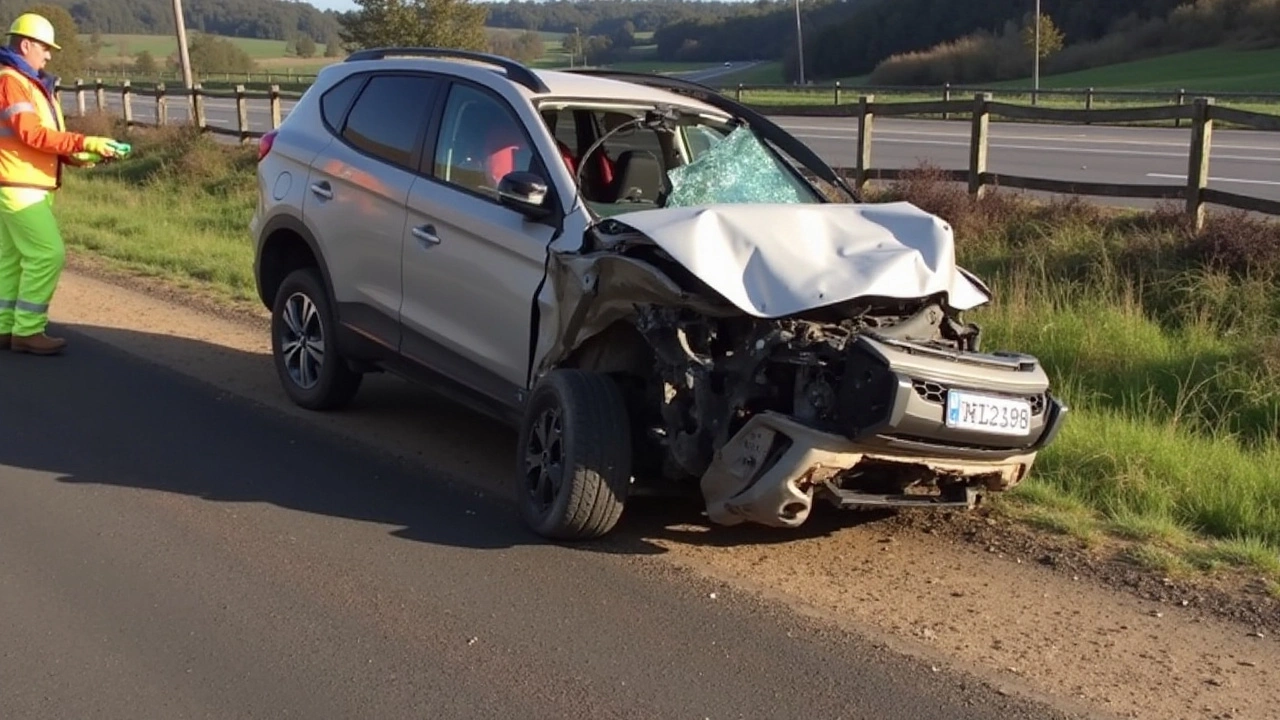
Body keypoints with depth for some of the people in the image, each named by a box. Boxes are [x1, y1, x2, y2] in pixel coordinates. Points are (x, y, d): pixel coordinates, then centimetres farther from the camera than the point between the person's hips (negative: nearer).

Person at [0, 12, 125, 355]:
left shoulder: (31, 83, 19)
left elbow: (41, 137, 18)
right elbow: (31, 134, -22)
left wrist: (77, 156, 2)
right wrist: (84, 142, -24)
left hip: (28, 186, 10)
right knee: (48, 254, -13)